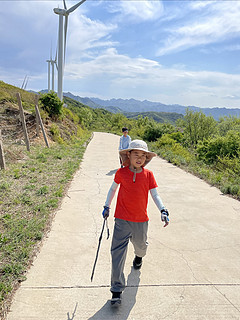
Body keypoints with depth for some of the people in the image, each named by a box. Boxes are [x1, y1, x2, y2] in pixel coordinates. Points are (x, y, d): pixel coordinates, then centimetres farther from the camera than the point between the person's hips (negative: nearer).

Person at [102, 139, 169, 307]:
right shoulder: (121, 172, -6)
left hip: (141, 220, 2)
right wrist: (107, 207, 11)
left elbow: (155, 195, -3)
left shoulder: (148, 175, -5)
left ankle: (139, 256, 62)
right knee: (118, 253, -4)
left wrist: (163, 211, -17)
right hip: (122, 220, -1)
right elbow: (113, 188, 9)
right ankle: (117, 290, 9)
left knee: (141, 245, 24)